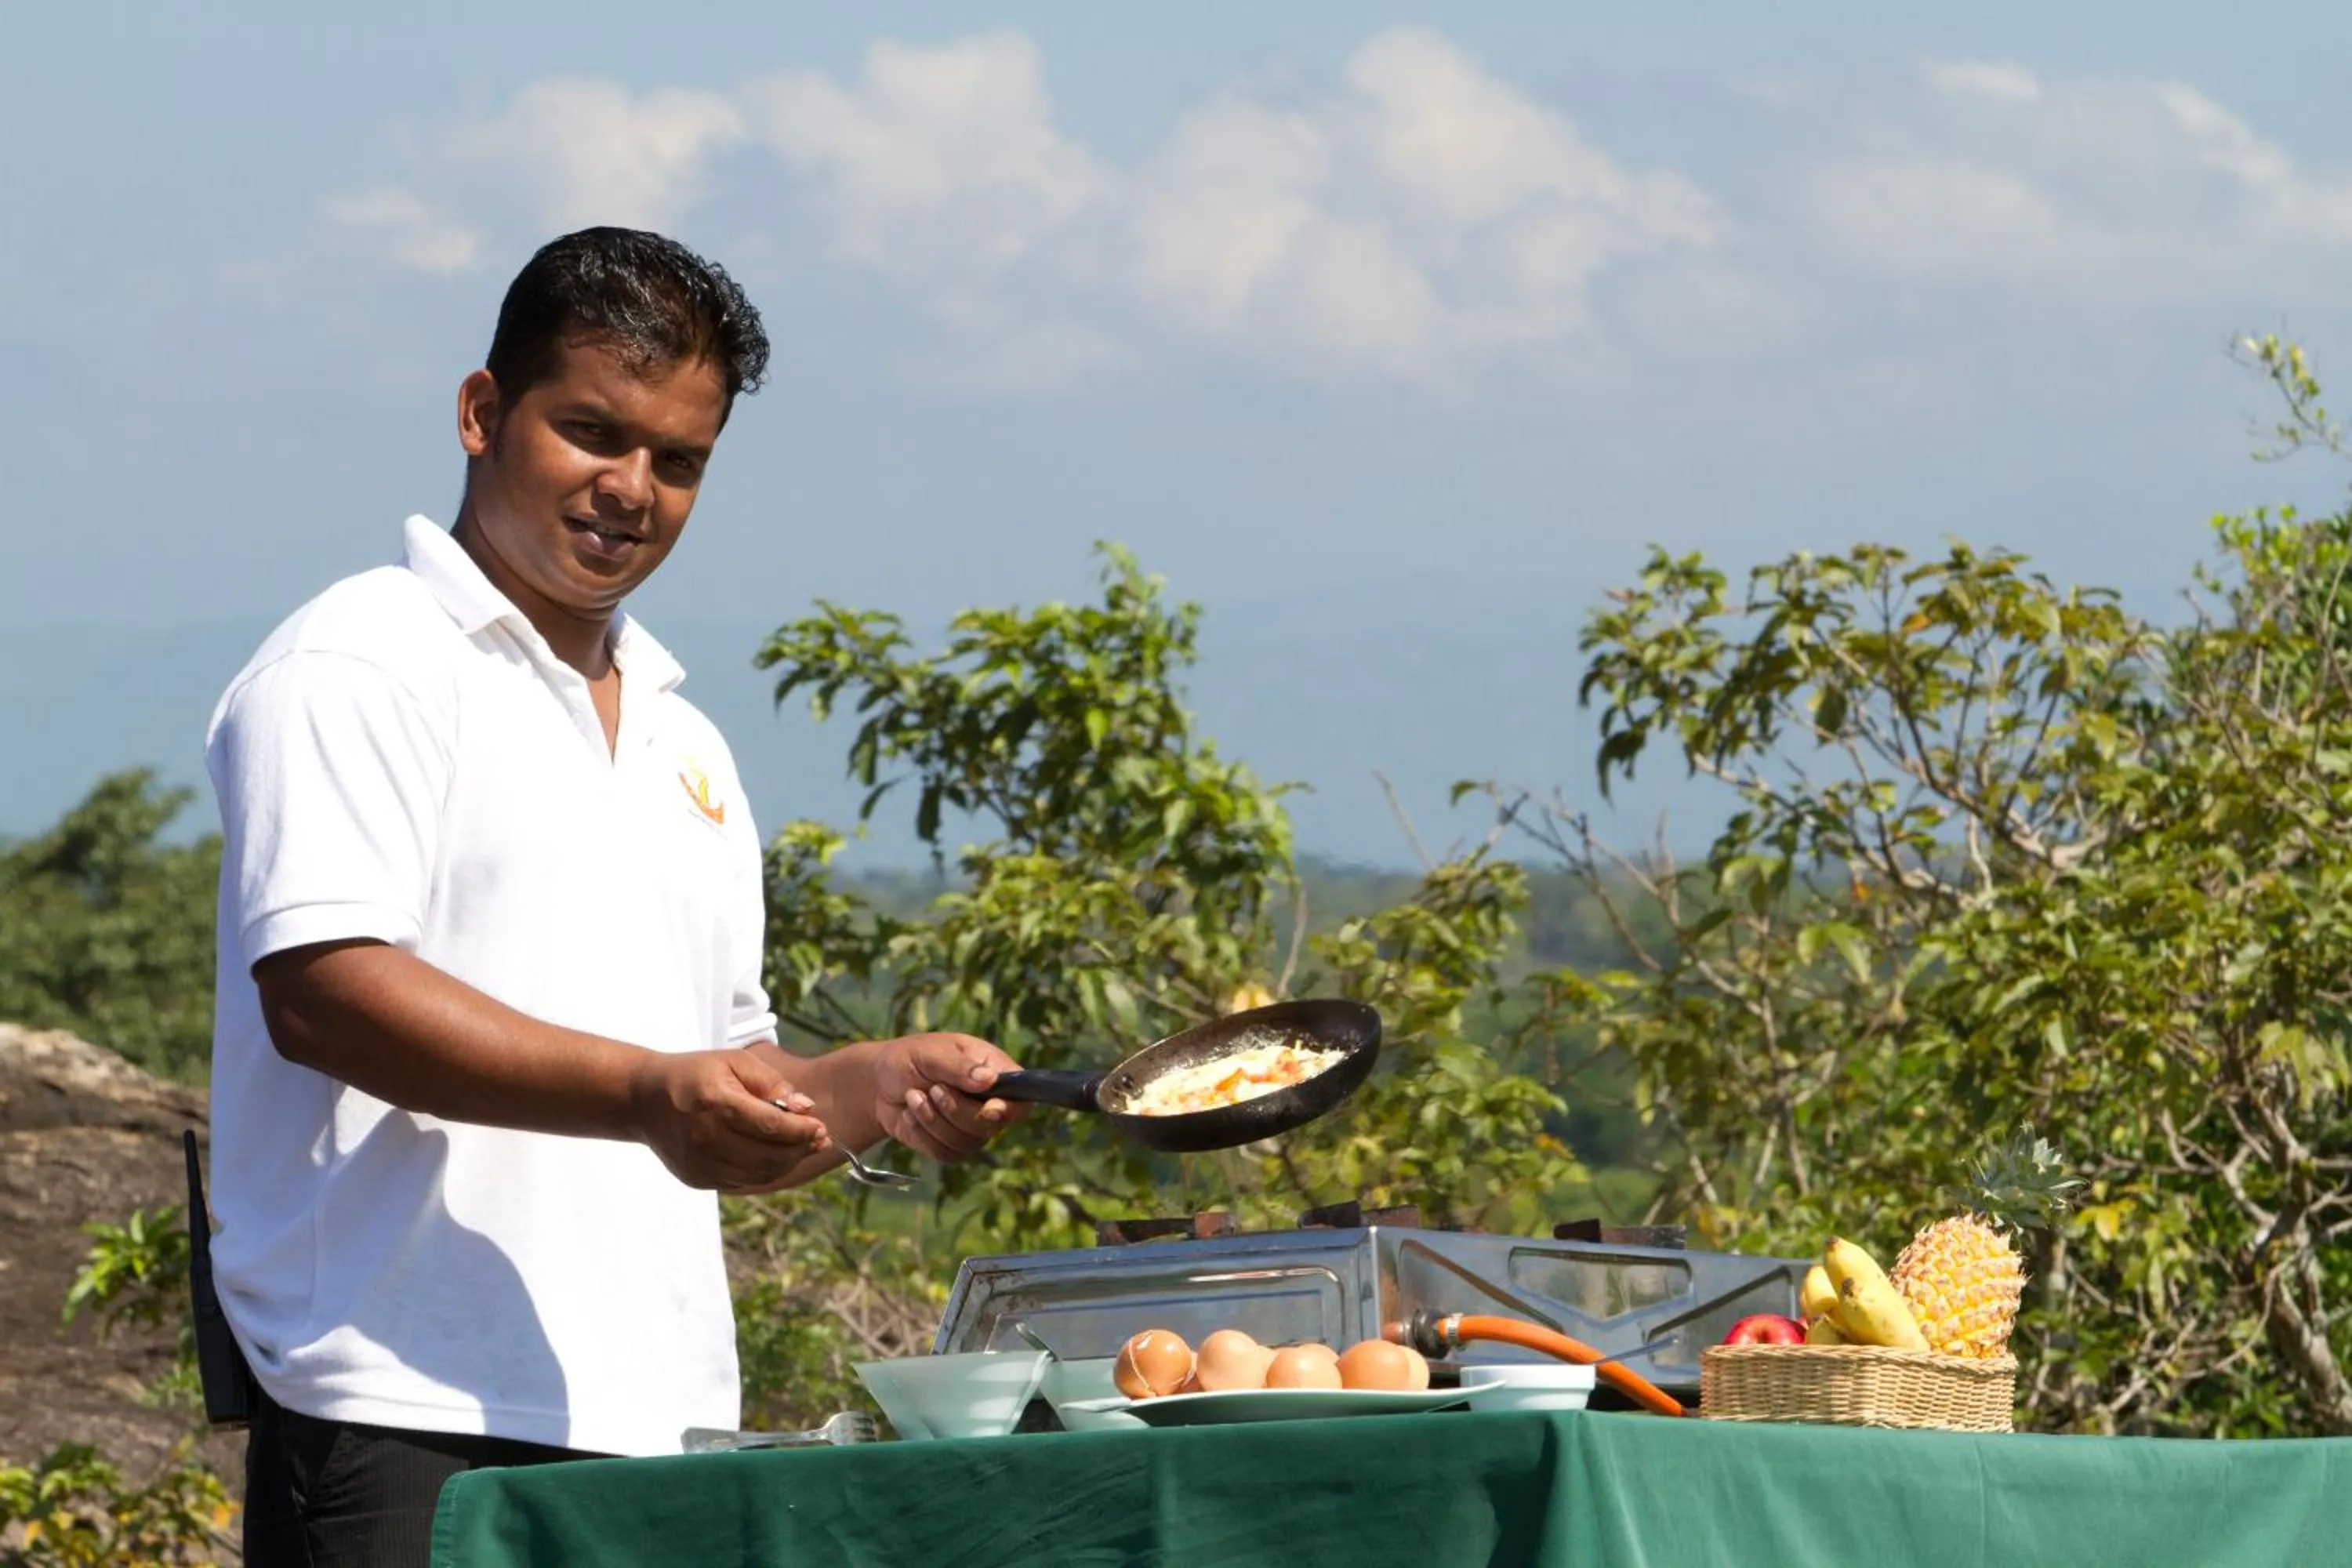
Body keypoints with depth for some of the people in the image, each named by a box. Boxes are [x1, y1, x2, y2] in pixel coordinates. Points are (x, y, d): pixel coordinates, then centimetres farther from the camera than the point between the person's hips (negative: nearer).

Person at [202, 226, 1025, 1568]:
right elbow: (320, 990, -15)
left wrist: (877, 1088, 7)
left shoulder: (684, 744, 25)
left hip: (663, 1440, 7)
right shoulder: (357, 674, 1)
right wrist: (647, 1095, -23)